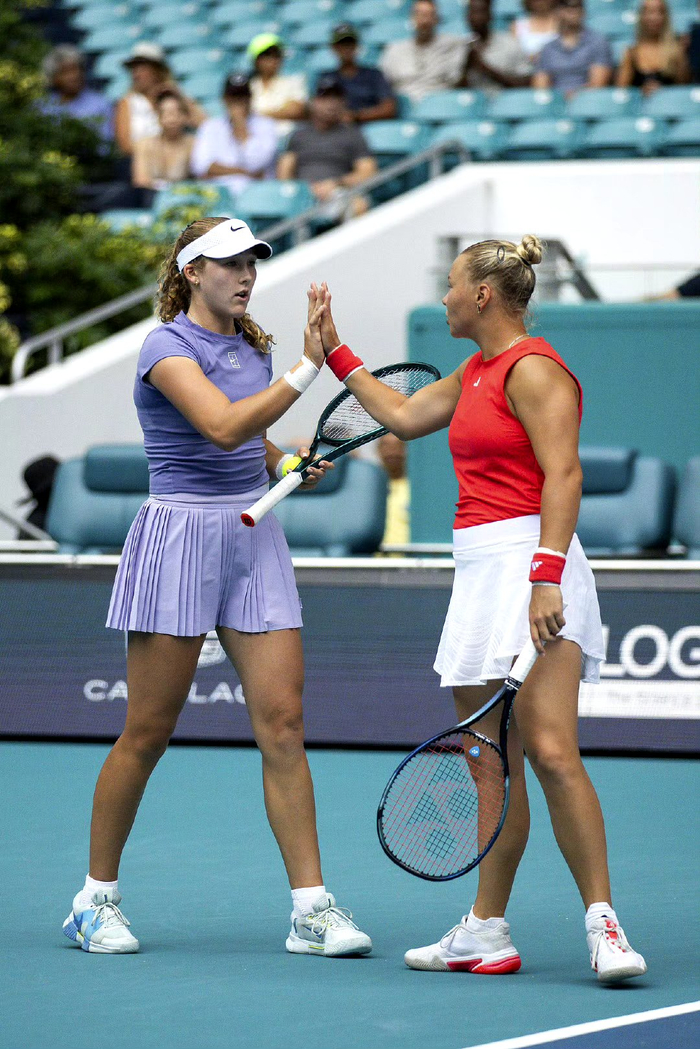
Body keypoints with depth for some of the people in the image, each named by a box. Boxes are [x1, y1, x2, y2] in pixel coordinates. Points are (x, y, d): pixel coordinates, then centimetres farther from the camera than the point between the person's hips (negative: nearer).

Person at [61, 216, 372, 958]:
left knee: (282, 722, -3)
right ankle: (95, 899, 14)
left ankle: (311, 909, -4)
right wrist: (307, 368, -27)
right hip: (179, 535, -6)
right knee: (148, 732, 0)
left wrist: (289, 464, 6)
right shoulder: (167, 347, -9)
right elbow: (224, 427, -25)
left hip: (254, 537, 6)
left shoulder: (252, 347, 13)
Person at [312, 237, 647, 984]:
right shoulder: (477, 373, 19)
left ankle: (603, 927, -16)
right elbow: (405, 417, 35)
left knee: (550, 752, -18)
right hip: (480, 571, 10)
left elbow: (563, 476, -18)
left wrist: (545, 578, -26)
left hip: (530, 565, -10)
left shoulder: (533, 369, -9)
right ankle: (486, 932, 14)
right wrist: (335, 351, 36)